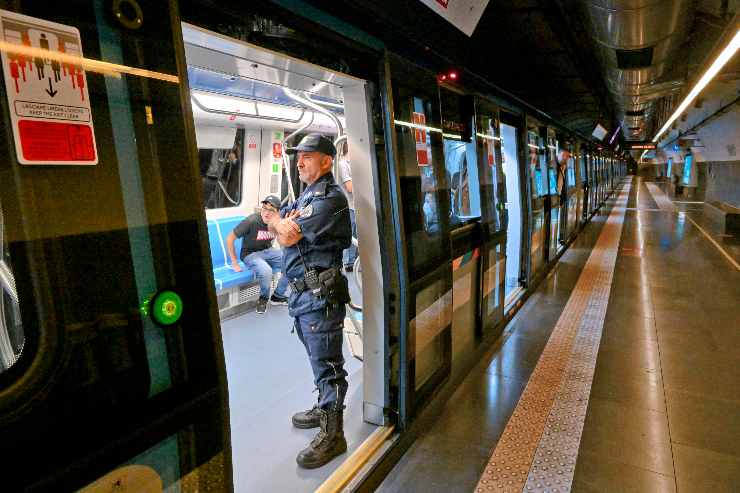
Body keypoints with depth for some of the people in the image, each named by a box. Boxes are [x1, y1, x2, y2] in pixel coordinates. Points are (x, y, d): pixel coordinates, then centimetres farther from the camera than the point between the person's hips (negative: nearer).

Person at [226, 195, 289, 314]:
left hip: (268, 251, 5)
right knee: (266, 271, -36)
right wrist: (234, 263, -12)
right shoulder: (251, 221, -21)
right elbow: (230, 239, -14)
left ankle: (277, 296, 3)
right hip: (250, 254, -5)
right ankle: (263, 298, -3)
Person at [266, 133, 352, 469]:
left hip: (320, 293, -9)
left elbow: (286, 237, -16)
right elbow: (283, 237, 10)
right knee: (318, 360, 22)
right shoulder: (305, 196, 17)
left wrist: (277, 220, 3)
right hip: (301, 291, 10)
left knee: (327, 364, 0)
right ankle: (325, 408, 40)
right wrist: (288, 223, -10)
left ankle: (332, 434, 13)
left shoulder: (330, 198, -13)